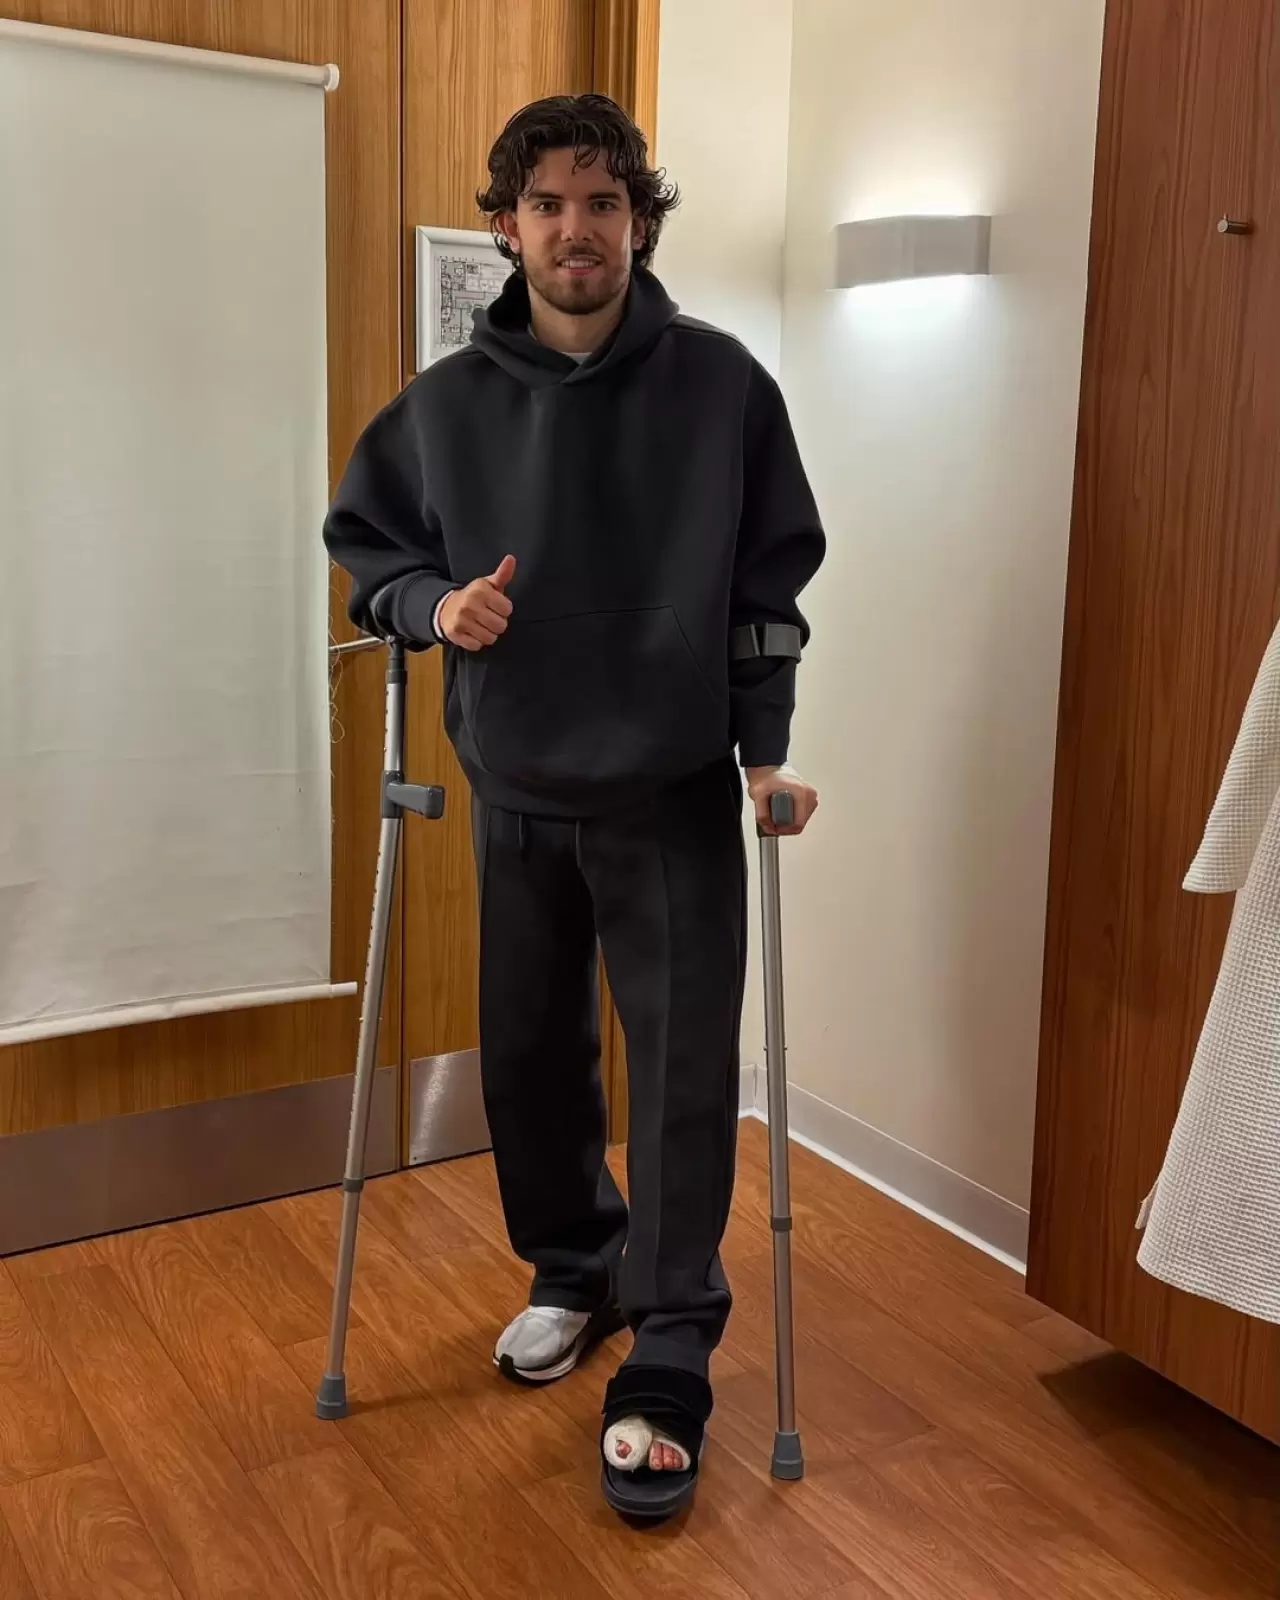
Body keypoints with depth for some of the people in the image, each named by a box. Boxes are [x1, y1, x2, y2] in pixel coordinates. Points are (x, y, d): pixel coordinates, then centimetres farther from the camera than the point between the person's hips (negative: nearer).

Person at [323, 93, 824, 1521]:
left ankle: (665, 1369, 11)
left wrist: (767, 749, -7)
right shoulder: (446, 402, 0)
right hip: (515, 794, 3)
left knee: (682, 1073, -2)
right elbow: (361, 536, 11)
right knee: (529, 1055, 14)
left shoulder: (722, 385, -6)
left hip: (675, 796, -2)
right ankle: (574, 1268, 38)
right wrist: (431, 603, -10)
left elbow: (773, 576, -2)